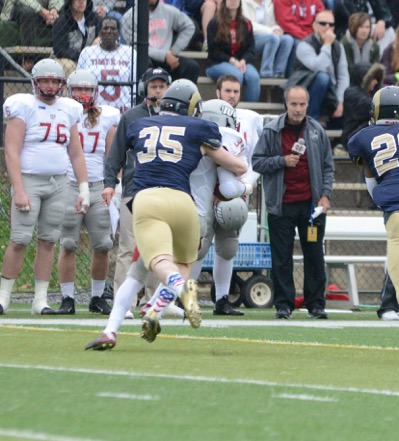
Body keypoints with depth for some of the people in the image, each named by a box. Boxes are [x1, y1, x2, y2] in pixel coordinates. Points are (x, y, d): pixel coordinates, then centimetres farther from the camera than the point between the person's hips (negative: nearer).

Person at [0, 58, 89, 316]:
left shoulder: (68, 110, 12)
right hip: (29, 179, -5)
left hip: (58, 183, 5)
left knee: (48, 240, 4)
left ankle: (41, 299, 8)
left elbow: (76, 154, 17)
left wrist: (84, 190, 9)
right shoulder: (24, 107, -5)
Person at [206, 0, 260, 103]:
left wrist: (243, 61, -12)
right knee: (236, 75, -37)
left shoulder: (246, 24, 14)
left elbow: (251, 48, 10)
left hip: (241, 63, 3)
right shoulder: (214, 23, 2)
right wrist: (232, 61, -16)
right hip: (218, 64, -3)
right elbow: (213, 50, -3)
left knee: (254, 76, -31)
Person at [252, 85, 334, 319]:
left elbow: (328, 166, 9)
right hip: (282, 205, -1)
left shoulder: (318, 132, 5)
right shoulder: (272, 131, -1)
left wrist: (326, 194, -2)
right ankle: (284, 304, 7)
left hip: (311, 203, 1)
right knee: (282, 258, 1)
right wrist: (282, 161, -13)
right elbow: (257, 162, 1)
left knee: (315, 255, 4)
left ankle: (316, 303, 10)